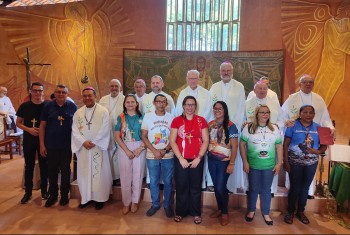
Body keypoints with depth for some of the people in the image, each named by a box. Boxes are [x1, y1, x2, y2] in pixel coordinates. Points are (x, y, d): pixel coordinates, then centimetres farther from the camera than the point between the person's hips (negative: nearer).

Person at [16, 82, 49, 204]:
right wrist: (29, 129, -13)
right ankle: (28, 192, 22)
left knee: (44, 165, 8)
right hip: (28, 140, 1)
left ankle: (44, 191, 22)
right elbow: (18, 123, 4)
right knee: (29, 166, 10)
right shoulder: (24, 106, -1)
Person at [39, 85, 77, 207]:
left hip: (67, 145, -1)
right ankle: (53, 194, 28)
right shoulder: (48, 106, -1)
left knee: (65, 170, 10)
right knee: (52, 171, 11)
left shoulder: (73, 107, -3)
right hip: (51, 145, 1)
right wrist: (42, 145, -2)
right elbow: (42, 126, 2)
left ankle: (64, 195, 25)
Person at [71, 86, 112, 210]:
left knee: (99, 173, 2)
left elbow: (104, 130, -10)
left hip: (98, 148, -3)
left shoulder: (103, 111, -4)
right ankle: (86, 198, 23)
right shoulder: (78, 113, 8)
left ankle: (100, 198, 14)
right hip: (83, 148, 4)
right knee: (84, 173, 9)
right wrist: (83, 142, -13)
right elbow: (75, 130, 1)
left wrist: (93, 142, -15)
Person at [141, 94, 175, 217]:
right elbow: (144, 136, -1)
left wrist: (165, 150, -12)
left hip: (168, 156, 0)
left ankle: (167, 205, 27)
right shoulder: (147, 116, 0)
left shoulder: (171, 118, 0)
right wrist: (154, 151, -12)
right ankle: (155, 204, 29)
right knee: (153, 182, 11)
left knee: (168, 182, 9)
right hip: (152, 156, 0)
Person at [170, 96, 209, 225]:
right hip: (181, 159, 0)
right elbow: (172, 141, -3)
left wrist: (199, 158, -7)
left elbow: (206, 140, 0)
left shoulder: (201, 120, 2)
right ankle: (180, 212, 26)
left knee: (195, 187, 10)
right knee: (181, 186, 8)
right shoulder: (176, 120, 0)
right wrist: (180, 158, -10)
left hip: (197, 160, 1)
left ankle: (196, 213, 26)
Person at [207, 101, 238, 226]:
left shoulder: (230, 126, -11)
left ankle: (225, 213, 20)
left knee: (221, 187, -2)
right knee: (216, 187, 14)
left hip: (224, 161, -5)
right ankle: (220, 209, 33)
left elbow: (234, 146, -11)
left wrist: (231, 164, -14)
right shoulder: (210, 124, 4)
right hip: (211, 160, 5)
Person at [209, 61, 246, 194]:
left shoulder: (239, 87, 0)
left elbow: (241, 108, -3)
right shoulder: (214, 87, 9)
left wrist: (235, 125, -9)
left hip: (234, 126, -2)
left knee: (235, 155, 1)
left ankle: (238, 184, 14)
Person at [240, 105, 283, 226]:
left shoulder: (274, 128, 3)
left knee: (266, 190, 13)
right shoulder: (248, 127, -5)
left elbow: (279, 146, 5)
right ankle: (251, 210, 33)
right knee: (253, 189, 13)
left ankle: (266, 213, 30)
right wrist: (245, 162, -8)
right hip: (253, 165, -2)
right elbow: (242, 144, -5)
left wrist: (279, 163, 1)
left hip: (269, 166, 2)